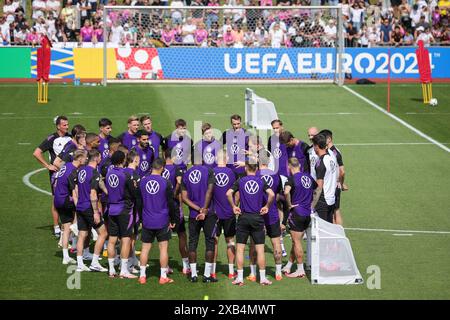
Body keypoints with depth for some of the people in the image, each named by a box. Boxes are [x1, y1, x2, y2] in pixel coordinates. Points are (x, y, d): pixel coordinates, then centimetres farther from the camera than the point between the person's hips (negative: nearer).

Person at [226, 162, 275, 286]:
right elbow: (271, 194, -13)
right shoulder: (261, 181, 1)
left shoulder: (240, 181, 0)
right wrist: (266, 206, 2)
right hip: (257, 218, 0)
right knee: (260, 249, 4)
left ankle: (240, 278, 1)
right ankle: (263, 278, 3)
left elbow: (229, 193, -12)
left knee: (240, 249, 5)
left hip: (243, 217, 0)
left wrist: (234, 206, 1)